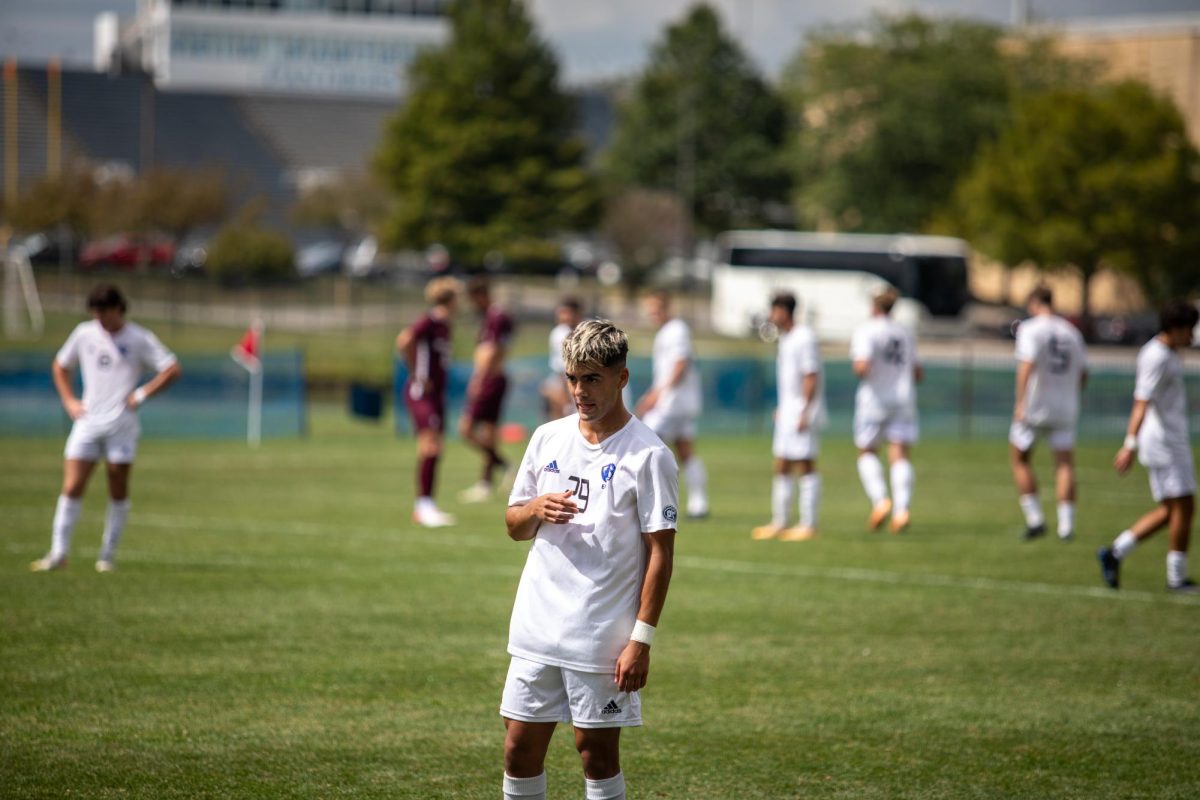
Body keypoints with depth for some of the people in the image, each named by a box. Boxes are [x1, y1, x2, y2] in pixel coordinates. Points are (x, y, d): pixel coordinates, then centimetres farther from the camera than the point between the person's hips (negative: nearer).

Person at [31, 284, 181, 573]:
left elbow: (173, 369, -5)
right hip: (88, 421, 3)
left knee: (118, 492, 2)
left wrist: (142, 394, -11)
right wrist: (69, 400, 10)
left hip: (122, 423, -3)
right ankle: (58, 553, -3)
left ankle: (108, 555, 12)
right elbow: (60, 366, 22)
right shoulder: (84, 333, 8)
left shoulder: (139, 339, -3)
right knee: (71, 488, -6)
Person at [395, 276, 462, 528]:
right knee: (430, 446, -16)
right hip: (421, 392, -9)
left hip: (436, 393, 9)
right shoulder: (429, 322, -14)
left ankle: (425, 507, 13)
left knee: (433, 450, 9)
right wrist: (417, 373, -21)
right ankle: (423, 504, -15)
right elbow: (404, 341, -29)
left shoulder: (445, 325, 14)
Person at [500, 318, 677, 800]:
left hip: (603, 641, -5)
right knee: (520, 747, 7)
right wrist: (535, 510, -8)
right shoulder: (548, 439, 8)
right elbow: (514, 527, 17)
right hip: (536, 629, 5)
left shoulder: (648, 455, -9)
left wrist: (641, 639, -15)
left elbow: (660, 552, -10)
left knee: (597, 752, 1)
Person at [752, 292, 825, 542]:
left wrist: (804, 413, -20)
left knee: (805, 466, -6)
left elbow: (811, 377, -17)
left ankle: (808, 525, -3)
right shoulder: (785, 339, 15)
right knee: (782, 468, 10)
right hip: (787, 412, 9)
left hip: (803, 411, -9)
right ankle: (779, 523, 14)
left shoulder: (804, 338, -14)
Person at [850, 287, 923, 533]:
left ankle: (880, 501, -7)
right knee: (900, 457, -3)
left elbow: (862, 367, -21)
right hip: (903, 400, 4)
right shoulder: (904, 333, 11)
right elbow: (918, 374, 14)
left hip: (874, 399, -4)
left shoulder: (866, 331, -7)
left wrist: (858, 369, 1)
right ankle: (901, 510, -18)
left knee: (867, 453, 12)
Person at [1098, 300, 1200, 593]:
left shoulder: (1168, 354, 15)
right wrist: (1131, 446, -31)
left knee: (1170, 510, 10)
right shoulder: (1156, 357, -17)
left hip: (1174, 440, 10)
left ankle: (1115, 552, 10)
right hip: (1163, 444, -10)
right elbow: (1142, 403, -25)